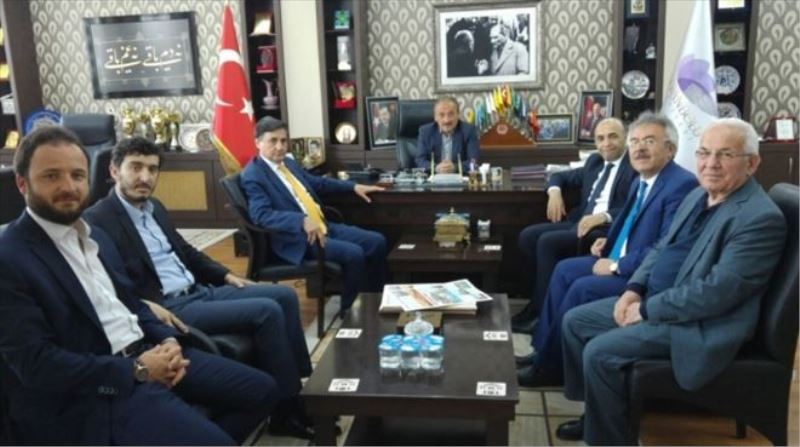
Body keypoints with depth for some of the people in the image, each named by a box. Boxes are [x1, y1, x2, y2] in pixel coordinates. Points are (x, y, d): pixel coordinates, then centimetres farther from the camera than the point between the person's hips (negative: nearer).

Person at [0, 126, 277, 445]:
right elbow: (35, 364, -18)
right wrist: (137, 369, -18)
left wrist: (168, 340, -1)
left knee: (260, 390, 5)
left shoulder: (94, 236, 13)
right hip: (96, 392, -8)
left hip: (147, 353, 8)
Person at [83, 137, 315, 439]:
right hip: (169, 308, -9)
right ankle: (287, 409, -9)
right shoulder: (98, 220, -11)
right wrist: (146, 306, -30)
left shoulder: (154, 207, 16)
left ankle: (301, 384, 7)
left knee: (284, 296, 1)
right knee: (267, 311, -21)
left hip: (200, 290, 9)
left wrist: (225, 275, 15)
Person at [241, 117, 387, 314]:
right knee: (353, 253, -26)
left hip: (323, 226, 9)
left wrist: (353, 187, 26)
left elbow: (318, 183, 31)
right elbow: (261, 215, -25)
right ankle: (349, 310, -6)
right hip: (297, 238, -9)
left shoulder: (288, 163, 16)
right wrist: (302, 221, -37)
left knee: (377, 242, 0)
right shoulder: (253, 175, -10)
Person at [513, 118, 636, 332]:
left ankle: (542, 311, -13)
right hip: (580, 221, 8)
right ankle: (541, 296, 0)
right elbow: (560, 176, 27)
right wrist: (554, 191, 4)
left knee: (547, 241, -25)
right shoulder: (594, 161, 19)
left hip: (608, 229, -8)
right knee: (528, 236, -10)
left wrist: (604, 216, -28)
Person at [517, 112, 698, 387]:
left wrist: (616, 266, -20)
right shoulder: (640, 181, 11)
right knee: (565, 270, 4)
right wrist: (610, 242, 5)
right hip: (622, 260, 10)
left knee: (582, 288, -21)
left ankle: (551, 367, -3)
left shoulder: (682, 185, -20)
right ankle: (544, 351, 10)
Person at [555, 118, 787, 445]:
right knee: (575, 321, 7)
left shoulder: (761, 218, -20)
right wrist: (634, 289, -1)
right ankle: (599, 413, 22)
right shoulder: (698, 195, 9)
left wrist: (647, 310, -19)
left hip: (698, 325, -9)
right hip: (653, 301, 10)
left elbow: (717, 292, -26)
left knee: (600, 353, -23)